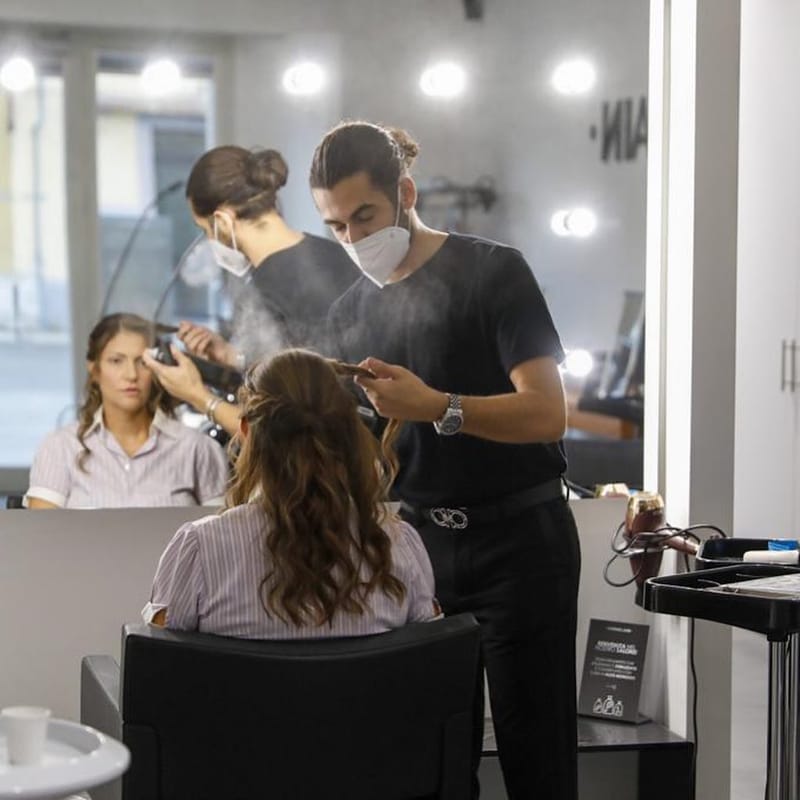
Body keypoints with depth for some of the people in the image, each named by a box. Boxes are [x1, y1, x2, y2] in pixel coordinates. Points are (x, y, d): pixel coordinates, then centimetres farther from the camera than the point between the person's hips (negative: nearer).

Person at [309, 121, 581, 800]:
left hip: (516, 540, -5)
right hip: (419, 541, 5)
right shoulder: (350, 313, 11)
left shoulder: (492, 272, -5)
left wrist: (436, 406, -27)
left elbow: (546, 413, -15)